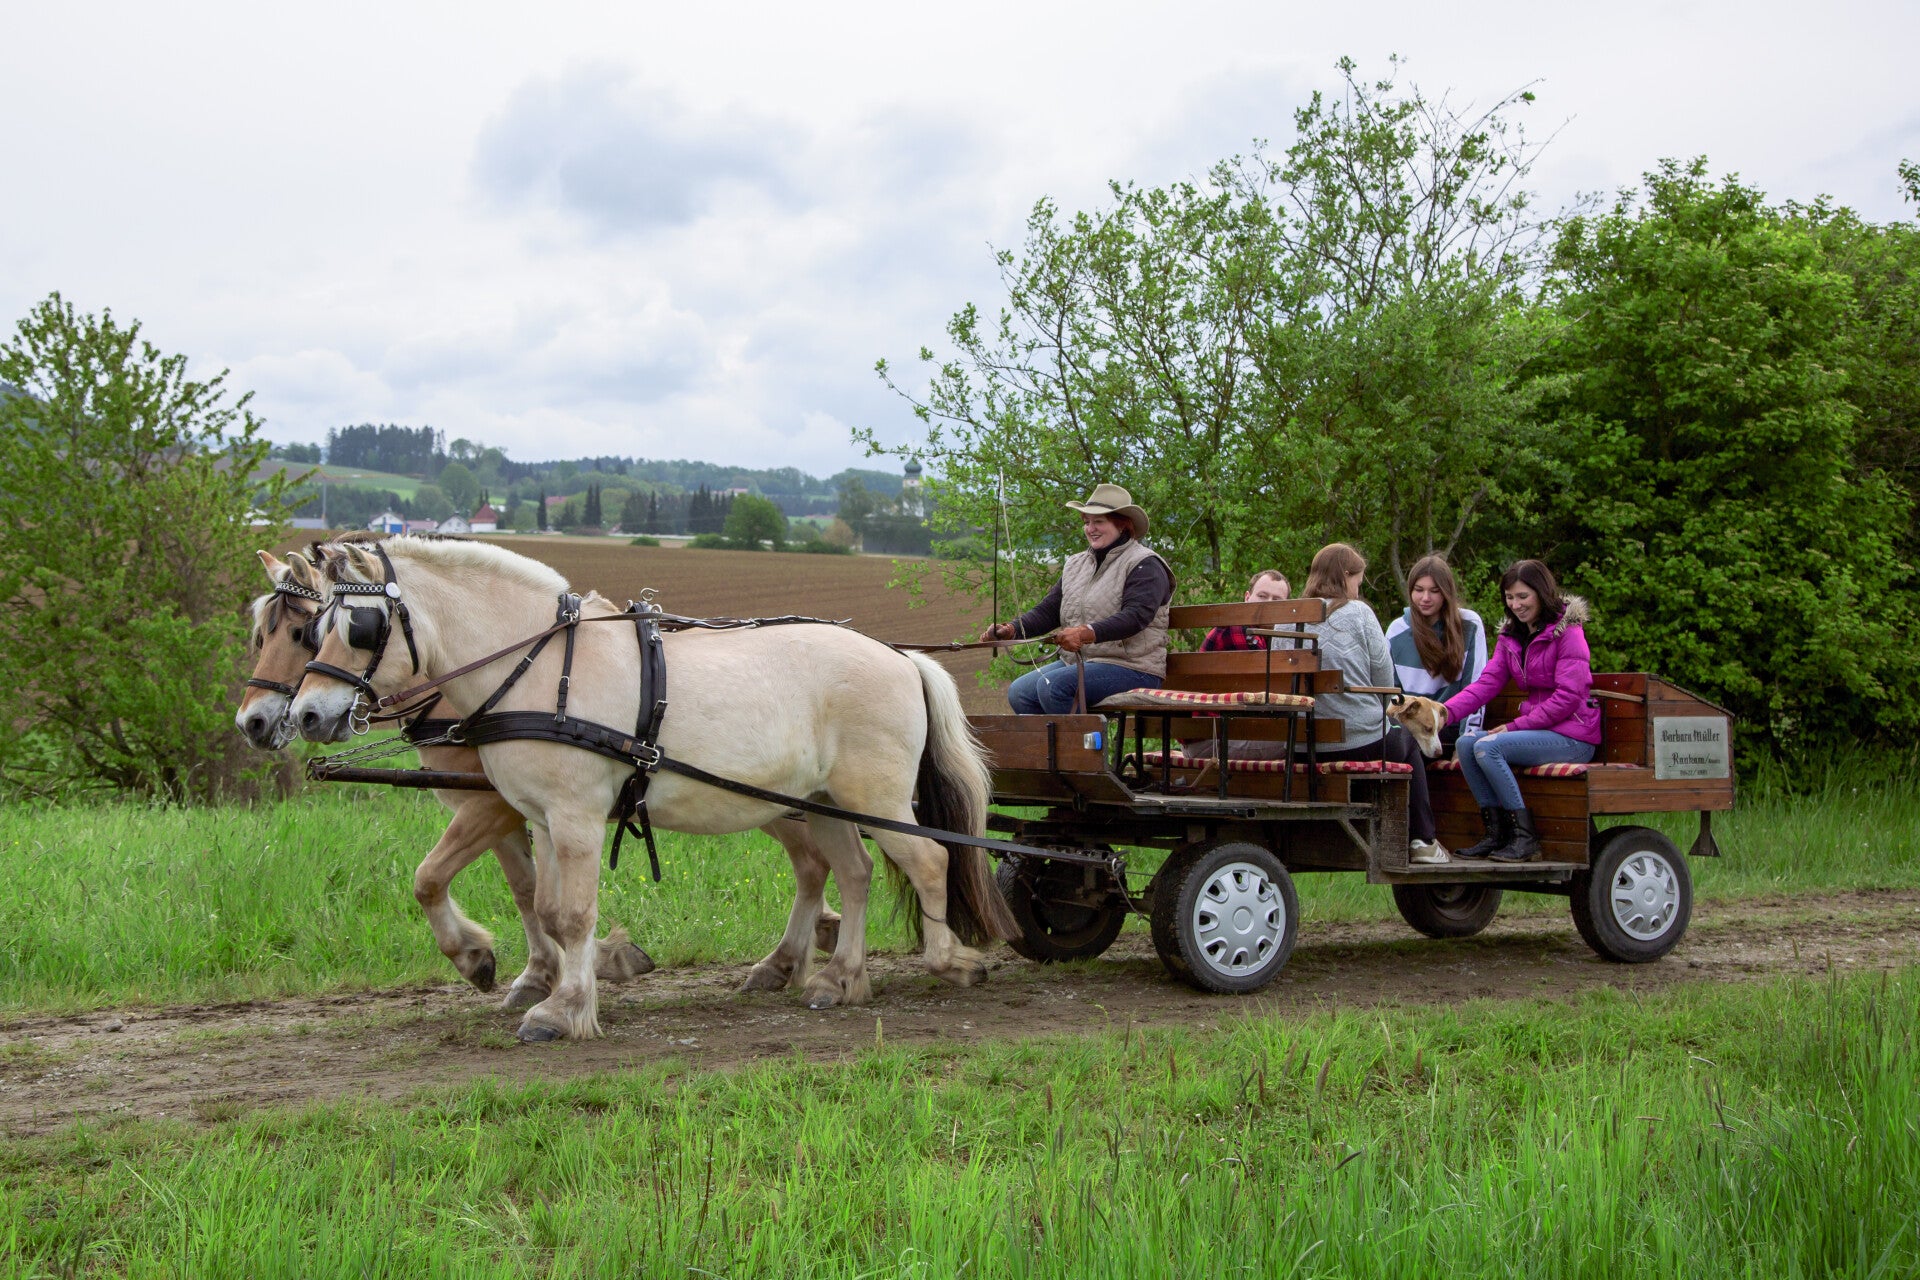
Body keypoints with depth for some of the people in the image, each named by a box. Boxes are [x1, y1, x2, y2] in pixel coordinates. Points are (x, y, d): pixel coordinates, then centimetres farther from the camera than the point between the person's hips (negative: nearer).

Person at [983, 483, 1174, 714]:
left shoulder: (1144, 565, -6)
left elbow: (1135, 616, -22)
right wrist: (1011, 629, -5)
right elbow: (1047, 610, 14)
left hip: (1131, 668, -8)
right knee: (1019, 691, -12)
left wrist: (1086, 633, -36)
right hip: (1079, 662, 8)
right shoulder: (1076, 564, 19)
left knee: (1052, 685, -28)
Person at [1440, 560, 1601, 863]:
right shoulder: (1511, 636, 15)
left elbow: (1569, 697, -16)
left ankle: (1525, 836, -20)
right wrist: (1447, 712, -15)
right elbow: (1487, 683, 3)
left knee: (1487, 747, -25)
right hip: (1538, 731, 8)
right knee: (1466, 742, -13)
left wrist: (1516, 725, -18)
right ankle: (1496, 834, -12)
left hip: (1573, 737, -8)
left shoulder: (1568, 632, -8)